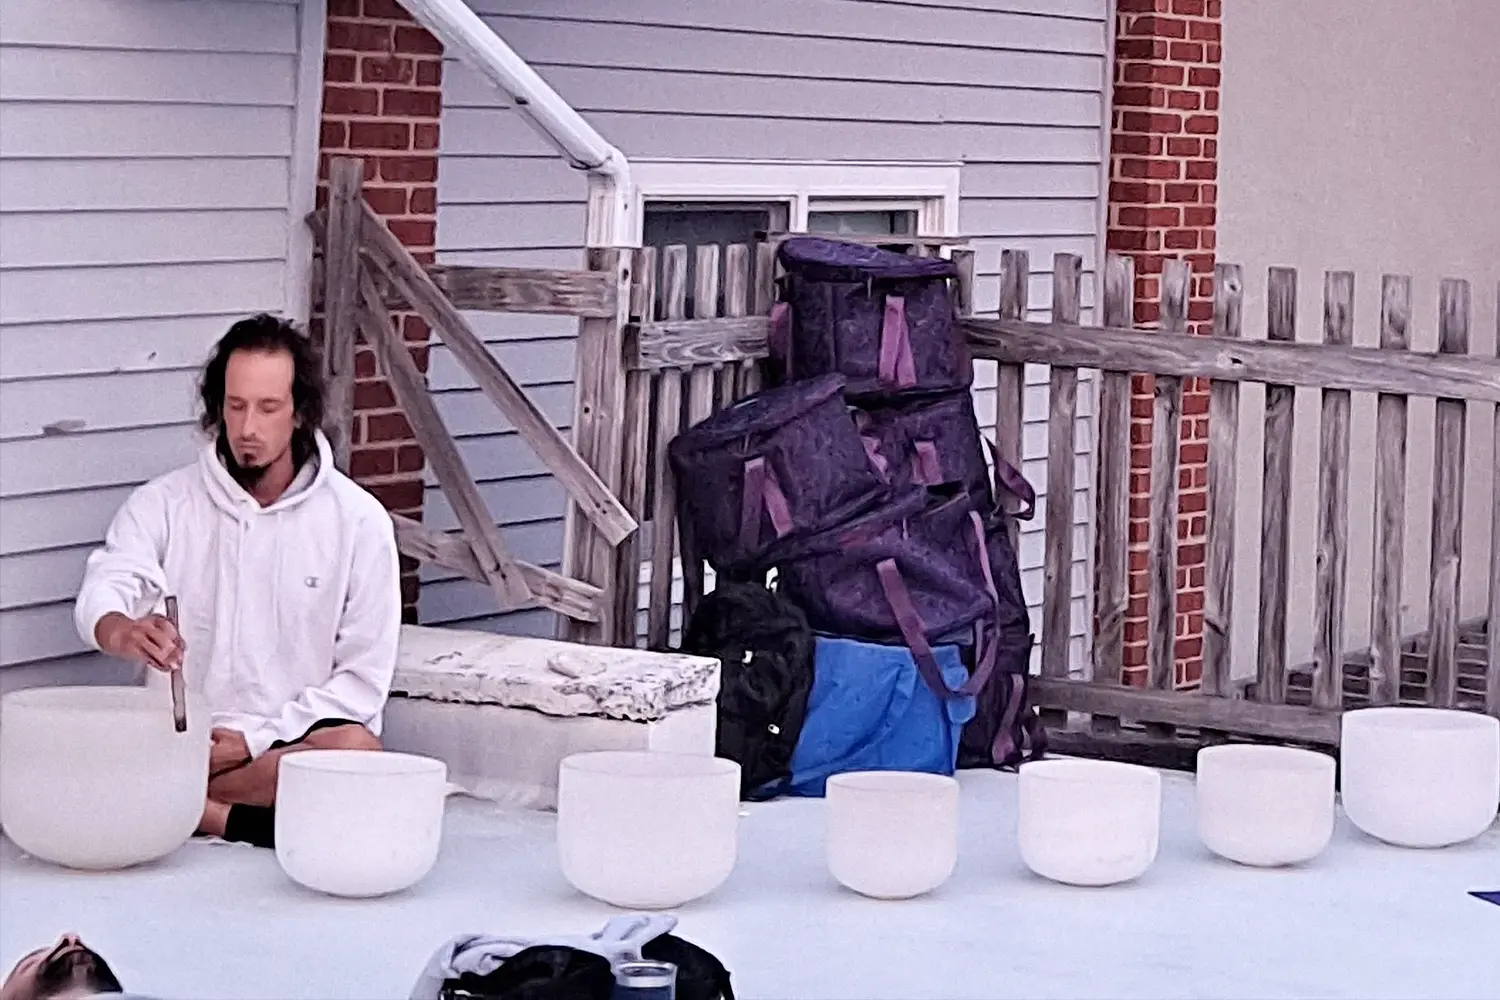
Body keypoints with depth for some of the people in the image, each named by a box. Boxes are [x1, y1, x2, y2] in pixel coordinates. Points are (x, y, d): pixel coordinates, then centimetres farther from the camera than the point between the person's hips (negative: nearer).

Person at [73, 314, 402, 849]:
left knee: (355, 749, -36)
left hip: (294, 740, 0)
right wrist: (121, 632, -39)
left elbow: (363, 679, 0)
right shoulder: (163, 504, 5)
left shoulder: (358, 519, 2)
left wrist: (256, 739, -11)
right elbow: (104, 591, -13)